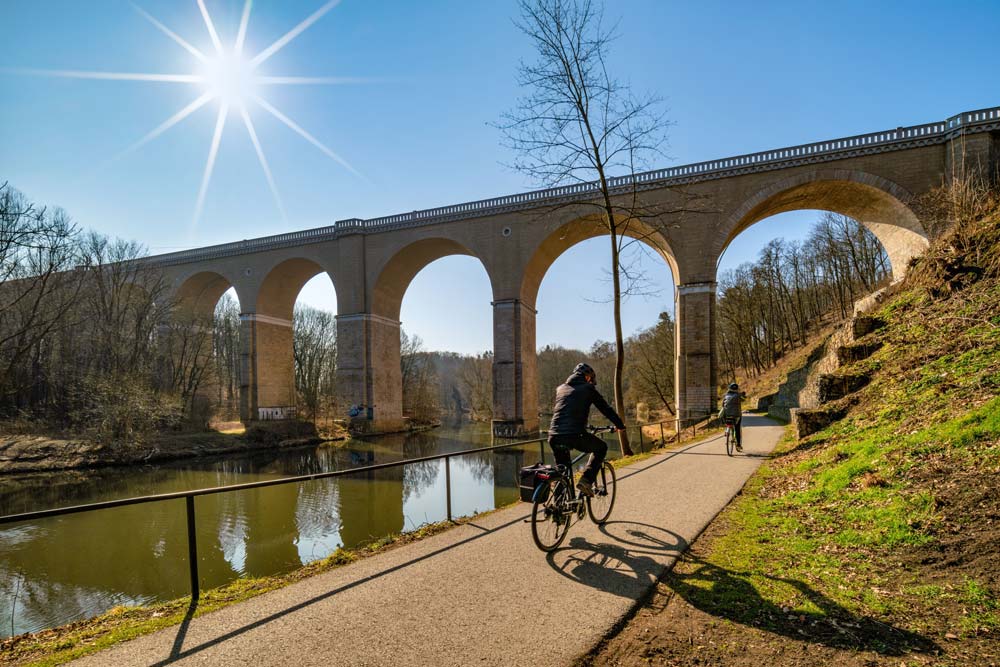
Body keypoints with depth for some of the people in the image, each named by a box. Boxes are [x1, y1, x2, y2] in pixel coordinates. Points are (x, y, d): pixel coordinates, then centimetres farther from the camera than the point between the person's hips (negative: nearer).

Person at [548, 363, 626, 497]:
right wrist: (620, 425, 28)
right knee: (601, 448, 22)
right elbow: (605, 408, 12)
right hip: (575, 435, -5)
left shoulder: (560, 388, 22)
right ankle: (586, 480, 6)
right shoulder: (588, 388, 8)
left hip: (554, 436, 5)